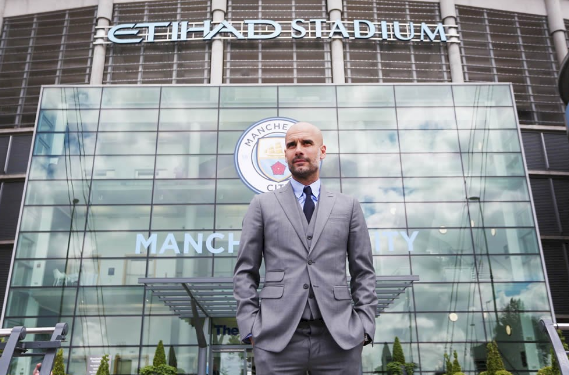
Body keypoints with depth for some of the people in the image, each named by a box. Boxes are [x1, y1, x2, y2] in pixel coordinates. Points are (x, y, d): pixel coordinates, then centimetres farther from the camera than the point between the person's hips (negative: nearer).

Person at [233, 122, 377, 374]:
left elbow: (363, 272, 11)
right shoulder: (262, 205, 10)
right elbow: (245, 272, 7)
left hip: (339, 338, 1)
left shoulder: (348, 206, 13)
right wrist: (250, 328, -3)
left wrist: (365, 326, 0)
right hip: (277, 338, 0)